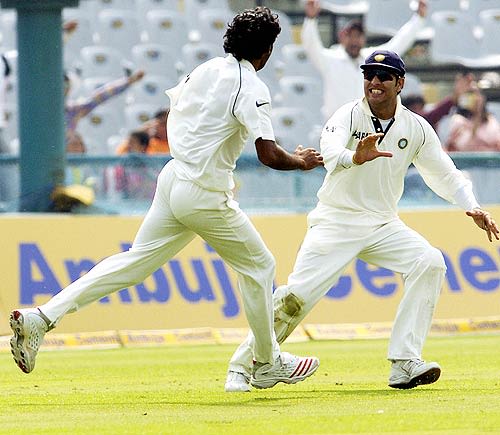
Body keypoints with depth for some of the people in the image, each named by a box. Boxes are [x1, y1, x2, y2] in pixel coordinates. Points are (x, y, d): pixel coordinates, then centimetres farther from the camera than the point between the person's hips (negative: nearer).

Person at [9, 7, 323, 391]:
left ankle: (41, 318, -4)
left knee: (135, 262, 7)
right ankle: (268, 365, 21)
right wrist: (301, 162, -3)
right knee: (259, 266, 11)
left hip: (173, 180, 7)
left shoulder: (206, 69, 8)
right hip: (206, 195, -7)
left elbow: (173, 114, 22)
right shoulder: (251, 87, -15)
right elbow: (270, 156, -22)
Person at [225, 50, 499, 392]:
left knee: (430, 263, -19)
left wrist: (472, 208, -8)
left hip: (383, 225, 4)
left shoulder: (416, 128, 0)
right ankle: (242, 364, 3)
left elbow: (444, 173, 8)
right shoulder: (348, 115, -13)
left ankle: (405, 364, -18)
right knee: (297, 294, -13)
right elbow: (330, 151, -34)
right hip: (336, 221, -4)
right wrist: (355, 157, -57)